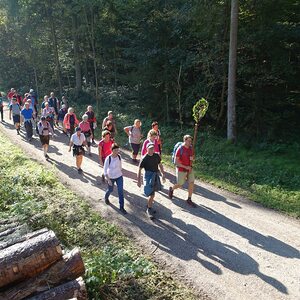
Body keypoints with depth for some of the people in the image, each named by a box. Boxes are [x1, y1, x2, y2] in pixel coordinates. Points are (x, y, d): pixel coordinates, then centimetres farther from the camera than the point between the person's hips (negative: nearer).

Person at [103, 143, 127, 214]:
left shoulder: (119, 156, -11)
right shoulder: (108, 158, -23)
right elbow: (105, 170, -19)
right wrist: (108, 180, -23)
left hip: (119, 177, 3)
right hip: (111, 178, -3)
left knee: (120, 191, 2)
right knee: (110, 190, 19)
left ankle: (121, 207, 14)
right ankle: (106, 198, 54)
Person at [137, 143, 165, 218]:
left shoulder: (156, 156, 1)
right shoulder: (144, 158, -15)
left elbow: (160, 165, 15)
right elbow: (139, 170, -11)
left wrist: (163, 174, 12)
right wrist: (138, 181, -12)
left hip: (156, 176, 6)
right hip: (148, 176, -6)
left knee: (153, 193, 17)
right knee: (151, 194, -8)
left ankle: (149, 206, 37)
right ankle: (149, 210, 9)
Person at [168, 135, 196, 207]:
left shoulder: (190, 148, -1)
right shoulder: (180, 149, -20)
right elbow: (176, 162, -19)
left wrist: (192, 158, -12)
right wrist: (185, 167, -22)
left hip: (189, 169, 5)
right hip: (181, 170, -5)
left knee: (191, 183, 0)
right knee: (180, 185, 8)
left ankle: (189, 200, 14)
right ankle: (171, 189, 41)